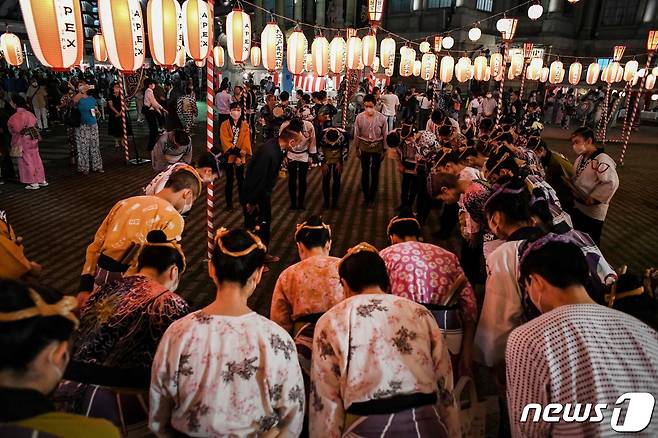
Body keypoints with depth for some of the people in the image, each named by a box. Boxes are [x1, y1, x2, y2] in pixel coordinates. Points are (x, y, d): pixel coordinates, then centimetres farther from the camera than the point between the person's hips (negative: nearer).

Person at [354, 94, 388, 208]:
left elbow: (385, 135, -6)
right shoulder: (359, 117, -12)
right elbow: (357, 134, -1)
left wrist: (384, 150, -2)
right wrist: (357, 148, 4)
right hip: (364, 147, 1)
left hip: (377, 148, -1)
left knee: (375, 173, 7)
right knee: (365, 172, 12)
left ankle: (372, 197, 22)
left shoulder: (381, 118, -15)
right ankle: (365, 195, 28)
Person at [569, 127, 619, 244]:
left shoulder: (602, 161, -24)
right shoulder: (581, 158, 5)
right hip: (577, 206, 8)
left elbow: (612, 183, -32)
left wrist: (593, 198, -26)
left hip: (592, 212, -8)